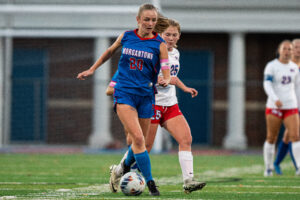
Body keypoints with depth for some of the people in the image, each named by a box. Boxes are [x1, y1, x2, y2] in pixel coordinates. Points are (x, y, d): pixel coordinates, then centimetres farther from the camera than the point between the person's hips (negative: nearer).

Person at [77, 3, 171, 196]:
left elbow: (166, 72, -7)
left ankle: (121, 171, 36)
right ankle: (150, 183, -15)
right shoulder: (126, 36, 3)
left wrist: (166, 81, -29)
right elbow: (110, 51, 23)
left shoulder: (159, 44, -1)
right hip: (124, 93, -1)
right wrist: (92, 70, 24)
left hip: (145, 95, 2)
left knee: (140, 142, 8)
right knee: (138, 138, -18)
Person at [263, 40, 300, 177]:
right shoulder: (272, 66, -5)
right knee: (271, 139, 3)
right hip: (274, 107, -3)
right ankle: (268, 168, 17)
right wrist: (275, 99, -31)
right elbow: (267, 85, -16)